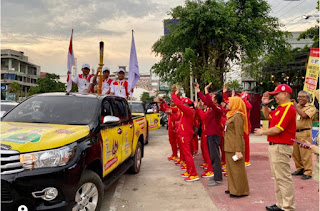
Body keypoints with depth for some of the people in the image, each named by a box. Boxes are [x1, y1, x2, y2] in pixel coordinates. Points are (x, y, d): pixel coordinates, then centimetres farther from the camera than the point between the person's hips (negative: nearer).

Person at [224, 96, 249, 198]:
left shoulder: (238, 115, -15)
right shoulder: (232, 115, 15)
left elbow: (238, 134, -20)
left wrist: (238, 150, -22)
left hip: (235, 147, -10)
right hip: (229, 147, 10)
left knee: (237, 169, 0)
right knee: (231, 168, 16)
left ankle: (240, 191, 11)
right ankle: (233, 188, 28)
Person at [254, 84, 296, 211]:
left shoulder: (288, 109, -18)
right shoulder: (280, 108, 14)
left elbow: (277, 129, -23)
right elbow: (268, 116, 29)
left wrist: (263, 132, -7)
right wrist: (264, 104, 14)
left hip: (281, 147, -11)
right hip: (274, 146, 11)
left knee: (283, 178, -5)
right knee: (277, 177, 17)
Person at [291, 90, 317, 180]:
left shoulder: (311, 107, 1)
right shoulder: (295, 106, 19)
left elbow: (304, 115, -18)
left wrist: (296, 106, -14)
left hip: (304, 133, -6)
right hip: (294, 132, 6)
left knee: (305, 154, -6)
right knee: (295, 153, 9)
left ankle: (308, 172, 1)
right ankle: (299, 169, 22)